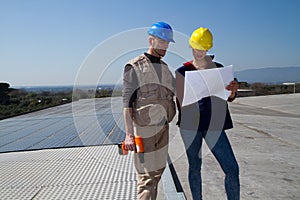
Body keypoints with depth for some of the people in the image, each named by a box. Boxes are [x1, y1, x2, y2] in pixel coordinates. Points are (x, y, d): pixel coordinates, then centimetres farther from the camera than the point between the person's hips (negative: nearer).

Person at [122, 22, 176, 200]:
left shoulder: (164, 66, 13)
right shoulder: (135, 67, -8)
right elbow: (127, 102, -12)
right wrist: (129, 134, -17)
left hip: (163, 126, 7)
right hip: (144, 128, -7)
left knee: (158, 170, 14)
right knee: (147, 175, -4)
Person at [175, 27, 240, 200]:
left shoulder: (219, 68, 8)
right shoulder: (183, 72, 1)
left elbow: (229, 98, 11)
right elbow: (181, 103, 0)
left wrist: (234, 90, -10)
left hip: (214, 126, 2)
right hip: (190, 125, -2)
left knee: (232, 168, -1)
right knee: (195, 167, 11)